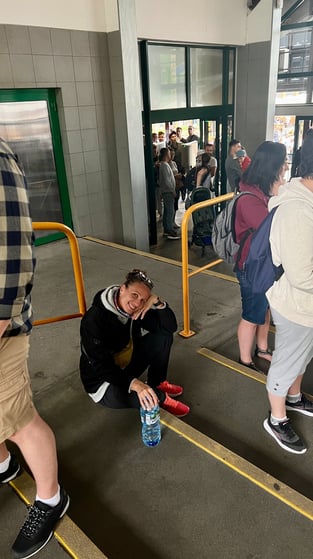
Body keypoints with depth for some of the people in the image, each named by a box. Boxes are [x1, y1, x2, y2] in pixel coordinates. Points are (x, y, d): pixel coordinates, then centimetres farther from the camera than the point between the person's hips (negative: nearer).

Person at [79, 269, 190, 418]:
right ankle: (159, 396, -8)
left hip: (129, 365, 6)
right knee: (116, 396, -40)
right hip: (102, 377, -6)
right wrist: (134, 383, -51)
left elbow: (170, 327, -12)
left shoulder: (138, 310, -10)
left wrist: (158, 302, -29)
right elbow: (101, 365, -36)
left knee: (163, 335, -7)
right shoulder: (94, 319, -31)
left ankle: (157, 383, 8)